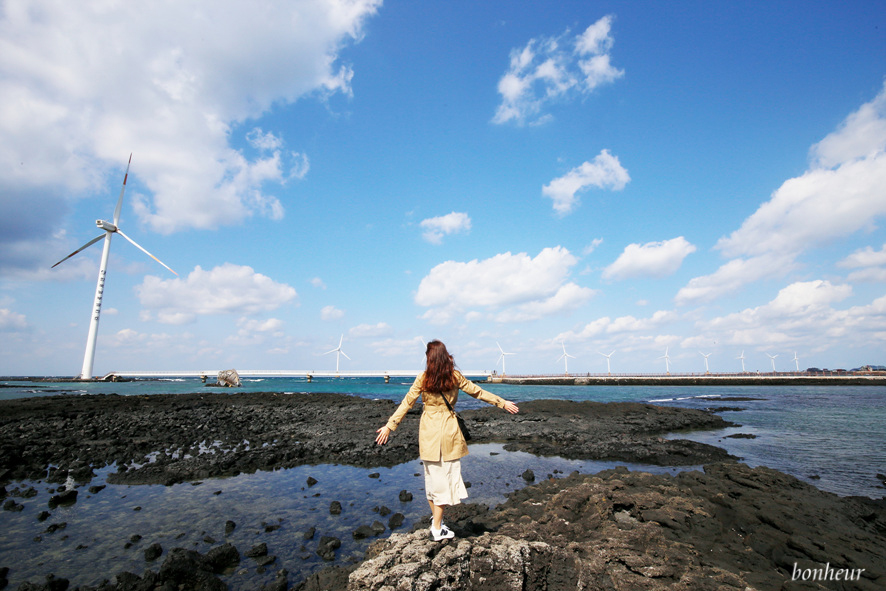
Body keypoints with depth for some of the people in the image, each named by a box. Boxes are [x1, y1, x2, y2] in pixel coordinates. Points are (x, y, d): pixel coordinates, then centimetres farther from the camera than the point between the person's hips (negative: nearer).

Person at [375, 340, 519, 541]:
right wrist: (503, 403, 14)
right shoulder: (455, 376, -4)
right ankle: (437, 528, 12)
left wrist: (390, 426, 1)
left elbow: (406, 403, -5)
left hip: (428, 430, 1)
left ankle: (436, 520, 27)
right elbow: (478, 392, 3)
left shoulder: (423, 378, -5)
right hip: (448, 429, -1)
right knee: (445, 476, 8)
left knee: (432, 475, 15)